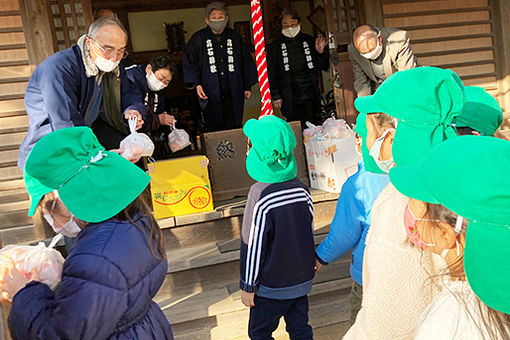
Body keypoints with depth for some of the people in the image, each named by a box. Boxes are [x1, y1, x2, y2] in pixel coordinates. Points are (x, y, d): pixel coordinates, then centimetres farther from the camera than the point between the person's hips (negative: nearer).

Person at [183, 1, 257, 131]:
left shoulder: (235, 37, 10)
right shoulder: (198, 39, 4)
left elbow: (247, 62, 15)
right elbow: (189, 63, 4)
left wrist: (248, 86, 12)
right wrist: (196, 84, -9)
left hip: (234, 94, 2)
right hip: (210, 94, -2)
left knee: (234, 129, 5)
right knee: (214, 130, 2)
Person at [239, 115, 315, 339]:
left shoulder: (260, 195, -25)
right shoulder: (301, 190, -6)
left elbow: (253, 246, -18)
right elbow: (309, 234, 6)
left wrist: (248, 286, -6)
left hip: (272, 286, -6)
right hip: (302, 279, 6)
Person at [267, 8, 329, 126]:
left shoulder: (310, 41, 7)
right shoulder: (275, 47, 3)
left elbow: (324, 67, 11)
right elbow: (271, 74, 5)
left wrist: (321, 52, -8)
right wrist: (276, 96, -1)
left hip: (310, 98, 1)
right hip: (290, 100, -1)